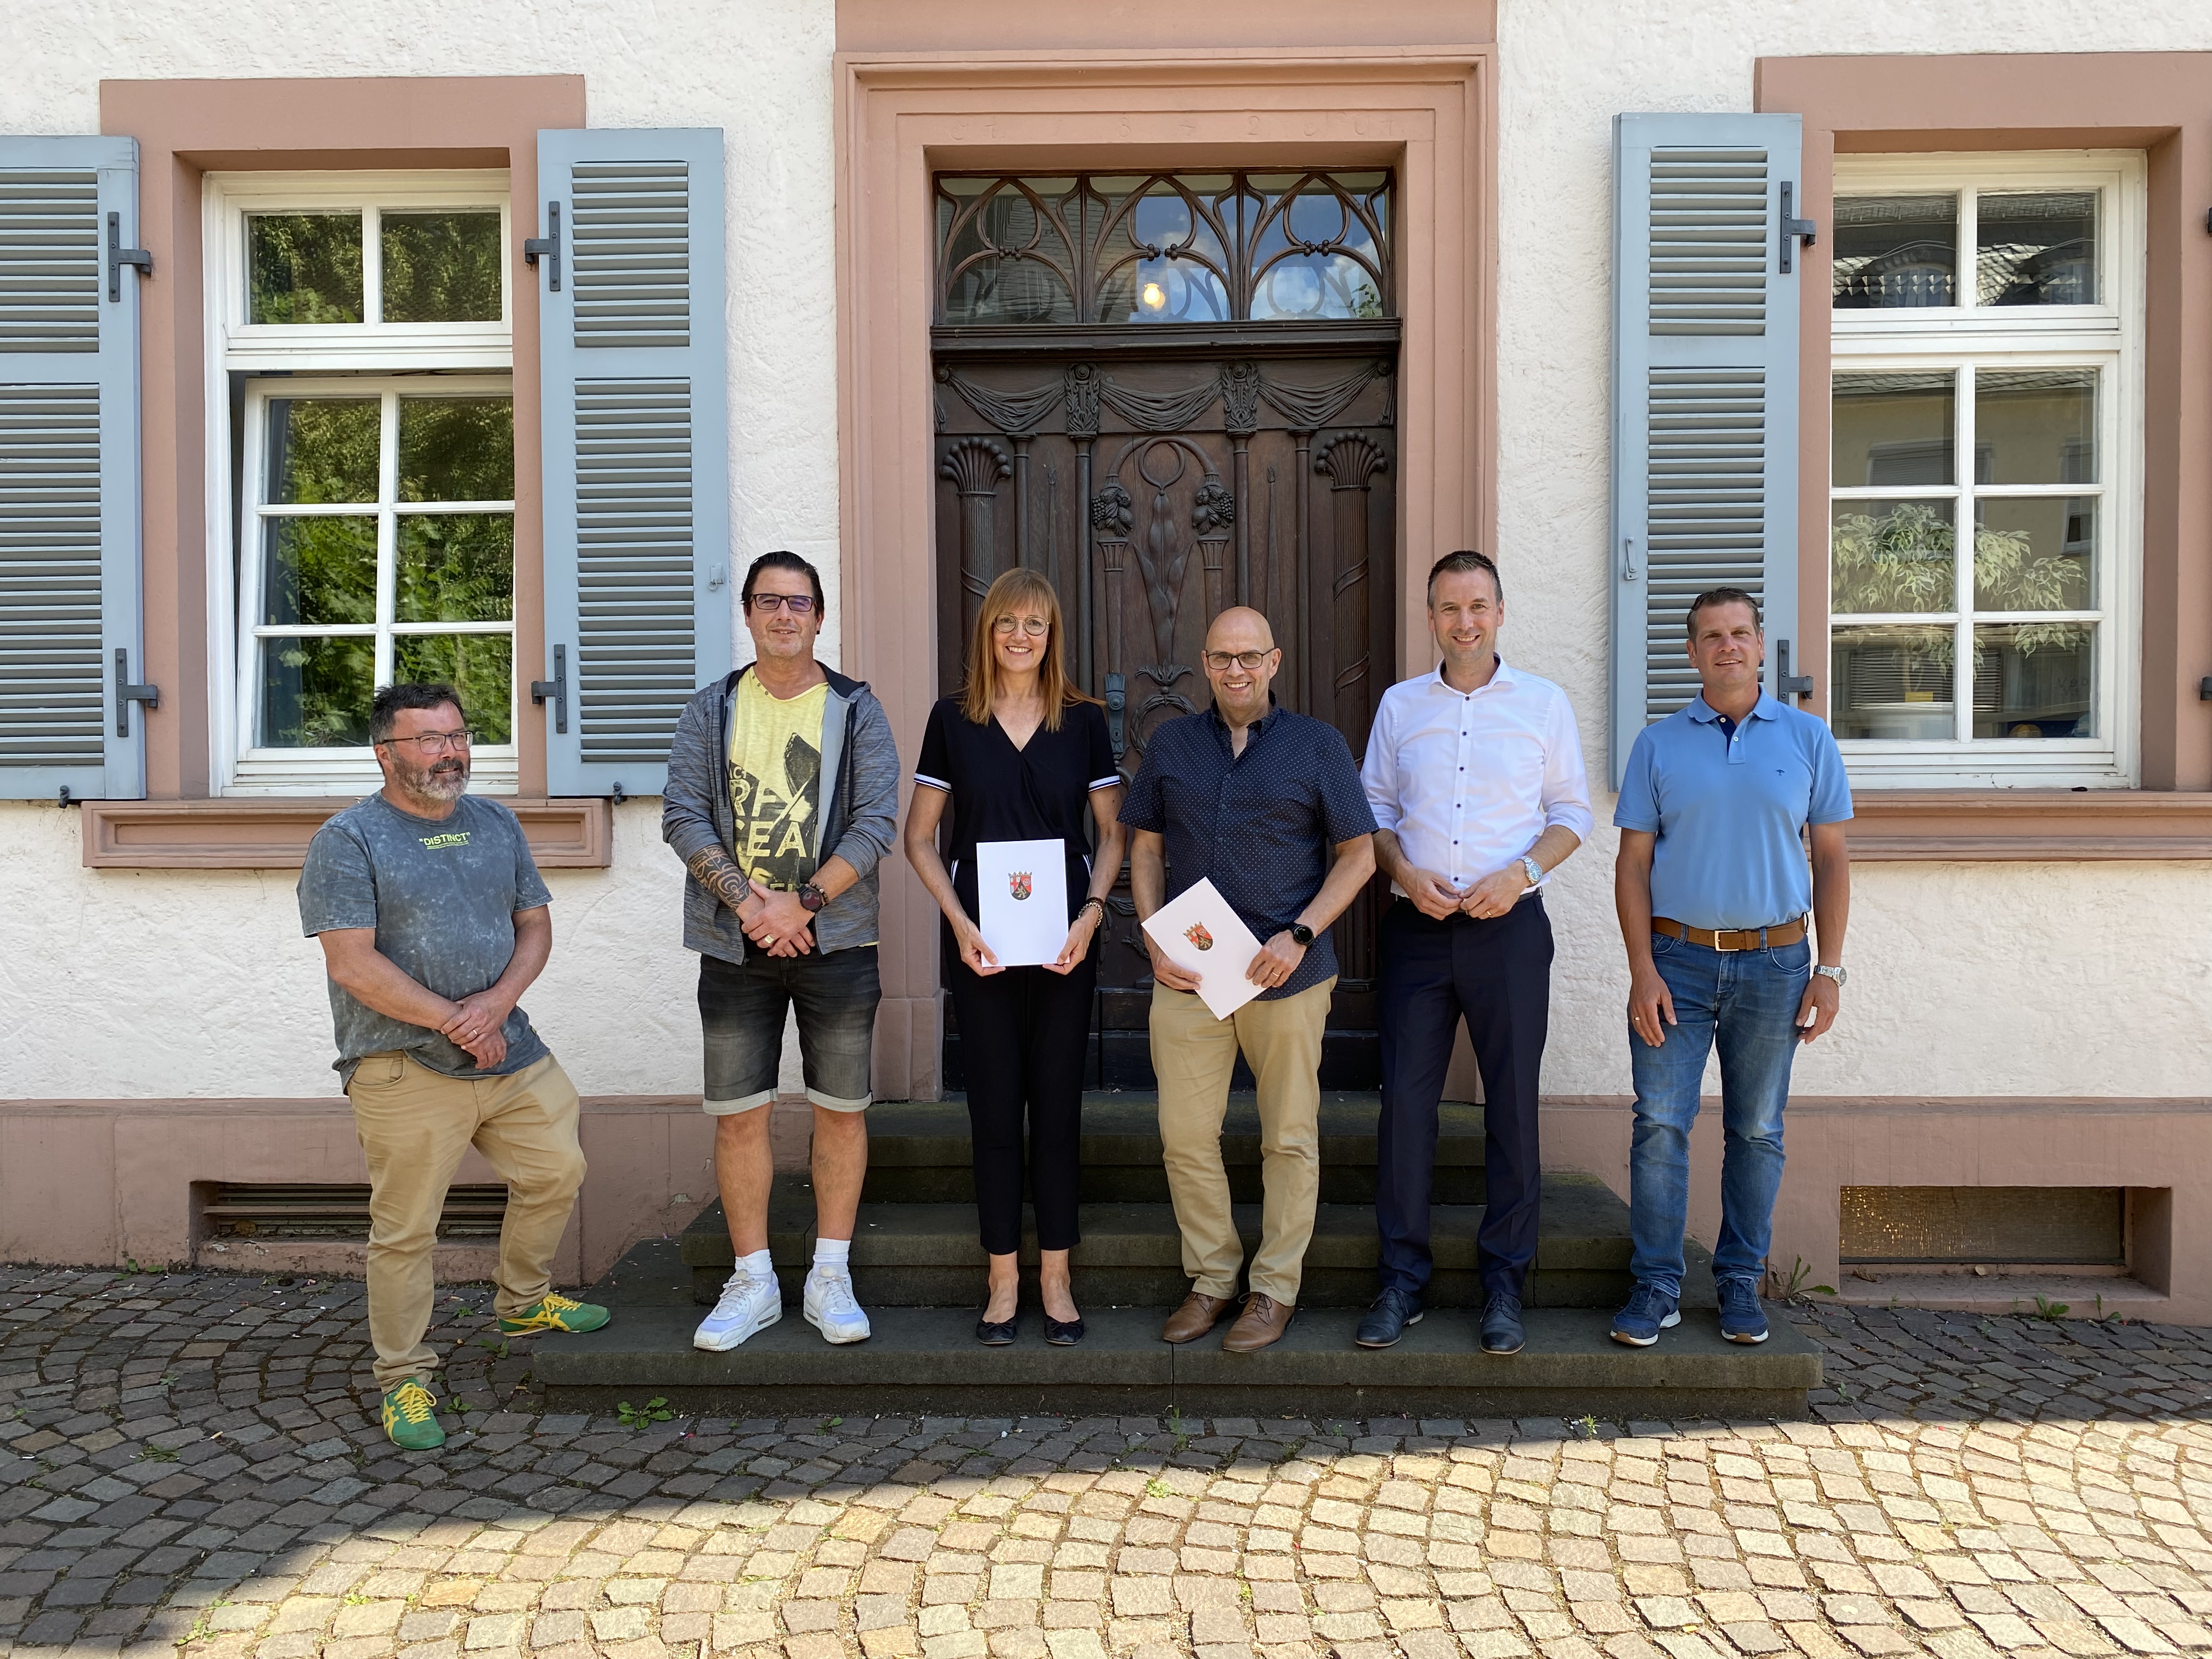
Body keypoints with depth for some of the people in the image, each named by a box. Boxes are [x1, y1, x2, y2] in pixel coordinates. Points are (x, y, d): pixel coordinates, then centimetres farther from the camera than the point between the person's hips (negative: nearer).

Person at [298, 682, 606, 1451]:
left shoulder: (496, 824, 10)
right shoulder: (348, 840, -8)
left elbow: (535, 923, 9)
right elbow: (353, 963, -16)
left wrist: (498, 1001, -10)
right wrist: (453, 1023, -14)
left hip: (512, 1050, 6)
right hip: (405, 1070, -6)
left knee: (557, 1170, 15)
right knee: (405, 1229, 1)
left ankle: (522, 1302, 38)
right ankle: (404, 1377, 18)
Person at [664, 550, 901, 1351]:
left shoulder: (856, 709, 3)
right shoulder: (710, 710, 7)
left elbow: (876, 822, -5)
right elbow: (683, 816, -1)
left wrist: (801, 902, -15)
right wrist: (748, 903, -14)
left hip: (836, 941, -1)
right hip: (734, 947, 1)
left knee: (841, 1108, 5)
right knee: (738, 1114, 4)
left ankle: (829, 1278, 18)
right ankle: (753, 1283, 18)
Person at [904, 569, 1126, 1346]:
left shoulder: (1083, 720, 4)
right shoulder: (953, 719, 3)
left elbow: (1114, 831, 7)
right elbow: (920, 838, 4)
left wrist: (1092, 912, -8)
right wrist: (959, 922, -8)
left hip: (1065, 942, 0)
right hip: (981, 944, 0)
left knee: (1058, 1104, 5)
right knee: (994, 1106, 5)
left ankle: (1056, 1279, 17)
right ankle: (1004, 1281, 18)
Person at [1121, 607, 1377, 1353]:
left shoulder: (1317, 745, 1)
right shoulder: (1171, 744, 9)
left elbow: (1358, 855, 1)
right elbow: (1146, 849, 12)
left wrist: (1300, 936, -11)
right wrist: (1153, 940, -2)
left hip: (1286, 975, -2)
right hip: (1187, 977, 2)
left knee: (1289, 1138, 6)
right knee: (1185, 1135, 5)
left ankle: (1275, 1288, 20)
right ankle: (1210, 1279, 22)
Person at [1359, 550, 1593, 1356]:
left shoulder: (1543, 703, 5)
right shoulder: (1399, 706, 10)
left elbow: (1573, 812, 5)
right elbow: (1375, 806, 13)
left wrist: (1521, 873, -11)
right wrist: (1405, 872, -6)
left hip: (1509, 926, -1)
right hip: (1418, 926, 2)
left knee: (1512, 1105, 3)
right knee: (1405, 1099, 1)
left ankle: (1504, 1283, 16)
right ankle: (1402, 1277, 13)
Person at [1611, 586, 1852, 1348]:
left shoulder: (1807, 737, 6)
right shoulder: (1657, 744, 5)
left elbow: (1831, 859, 7)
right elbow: (1633, 862, 3)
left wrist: (1828, 969, 0)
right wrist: (1642, 970, -6)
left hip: (1774, 962, 1)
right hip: (1677, 958, 0)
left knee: (1757, 1132, 8)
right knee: (1660, 1123, -4)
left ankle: (1740, 1283, 20)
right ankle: (1656, 1285, 7)